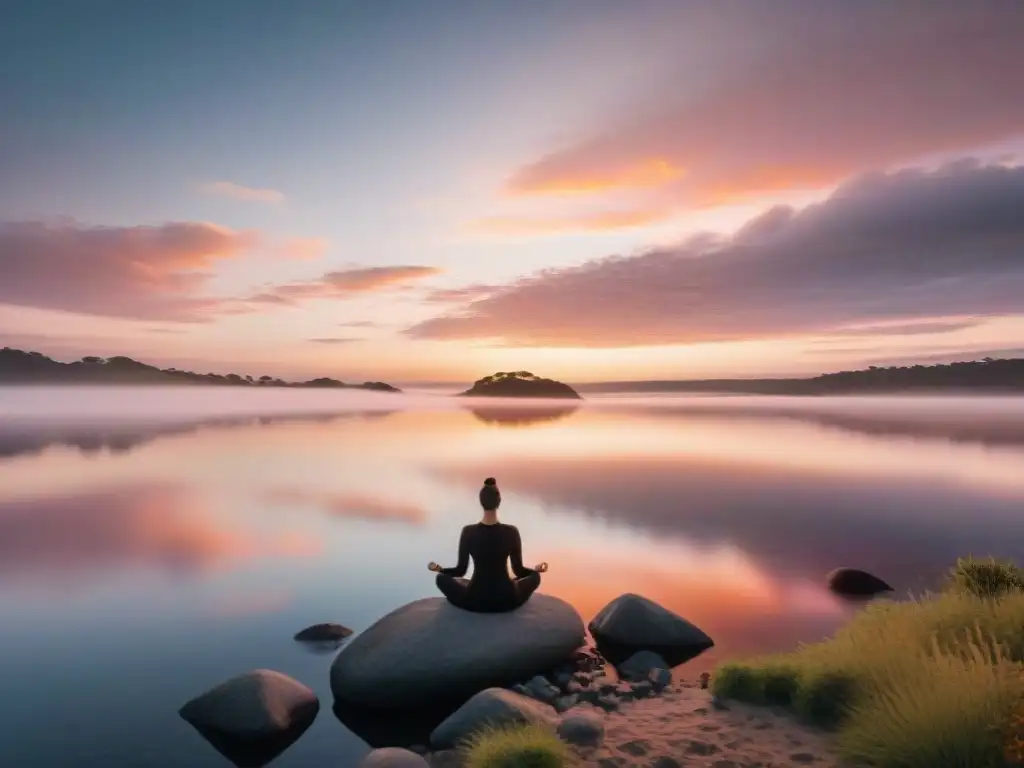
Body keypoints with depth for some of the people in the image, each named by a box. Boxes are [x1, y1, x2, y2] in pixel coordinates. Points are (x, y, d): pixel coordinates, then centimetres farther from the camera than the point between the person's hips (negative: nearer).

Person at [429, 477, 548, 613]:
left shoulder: (468, 532, -12)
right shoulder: (512, 532, -12)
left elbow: (461, 571, -4)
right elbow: (519, 570, -3)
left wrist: (438, 569, 16)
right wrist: (537, 569, 17)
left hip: (474, 601, 0)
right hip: (507, 600, 1)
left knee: (442, 578, 26)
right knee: (534, 576, 30)